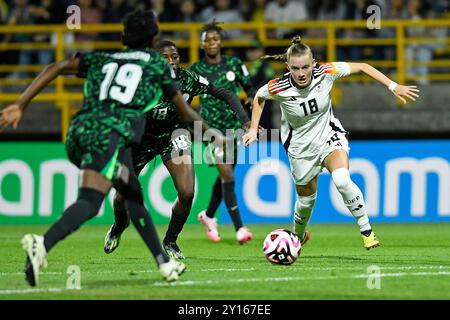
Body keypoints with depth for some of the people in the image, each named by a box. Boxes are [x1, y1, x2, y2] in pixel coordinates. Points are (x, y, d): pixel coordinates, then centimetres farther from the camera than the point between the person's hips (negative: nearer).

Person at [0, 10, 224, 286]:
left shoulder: (103, 59, 26)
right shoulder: (158, 64, 17)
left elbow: (57, 68, 12)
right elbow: (186, 113, 24)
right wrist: (214, 134, 40)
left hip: (80, 129, 6)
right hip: (110, 133, -6)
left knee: (133, 194, 21)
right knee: (90, 203, -20)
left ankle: (164, 263, 23)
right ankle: (42, 245, -46)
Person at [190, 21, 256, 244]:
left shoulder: (234, 65, 3)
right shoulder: (195, 71, -2)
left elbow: (249, 87, 12)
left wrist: (252, 97, -10)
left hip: (233, 126, 4)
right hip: (211, 128, -4)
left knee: (225, 176, 15)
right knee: (227, 176, -15)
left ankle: (208, 216, 40)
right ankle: (239, 228, -16)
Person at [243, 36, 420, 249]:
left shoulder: (326, 72, -21)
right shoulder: (278, 88, -22)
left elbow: (362, 67, -8)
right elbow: (259, 97, 3)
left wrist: (394, 87, -11)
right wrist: (253, 129, -1)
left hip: (329, 136, -1)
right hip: (301, 147, 1)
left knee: (342, 180, -30)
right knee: (306, 198, 11)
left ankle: (366, 230, -17)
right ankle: (298, 237, 45)